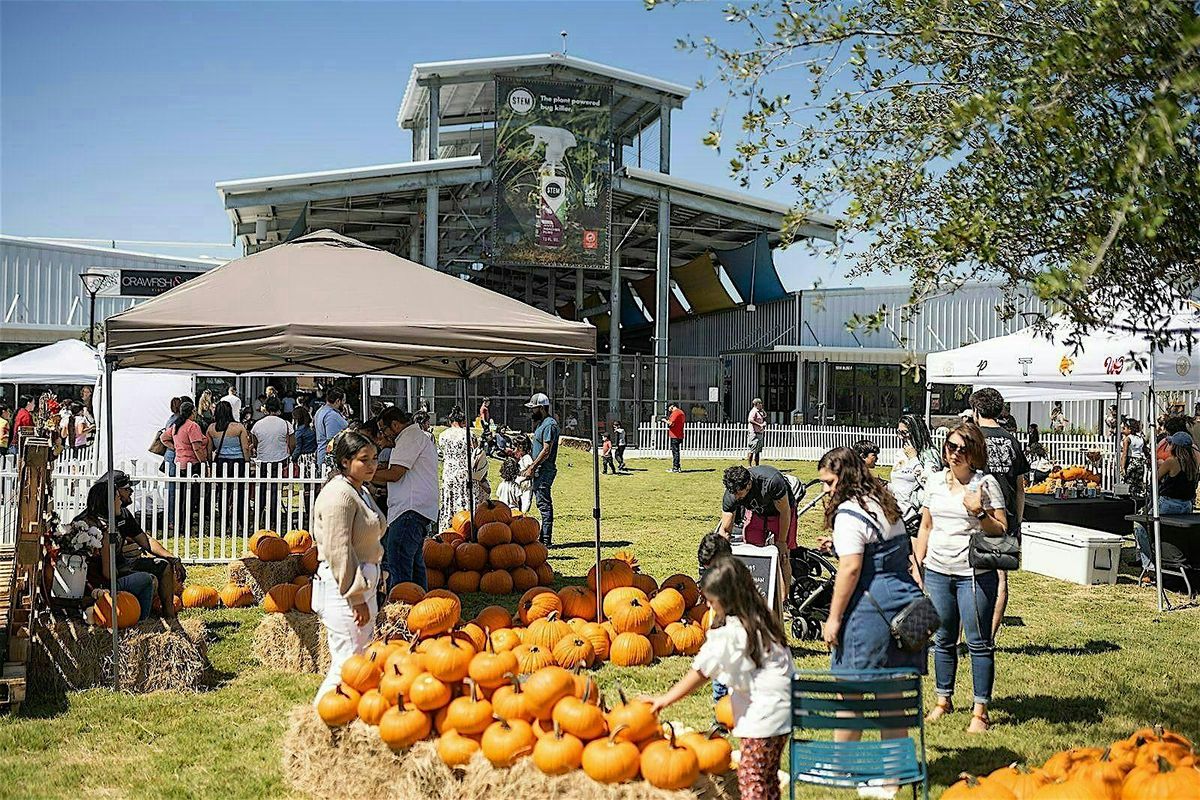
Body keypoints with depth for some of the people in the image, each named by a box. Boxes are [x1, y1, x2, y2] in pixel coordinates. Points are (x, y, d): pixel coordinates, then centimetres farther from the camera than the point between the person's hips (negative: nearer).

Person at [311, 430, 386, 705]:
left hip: (362, 583, 11)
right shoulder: (339, 495, -16)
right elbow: (338, 551, -21)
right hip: (342, 587, -11)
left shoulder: (359, 491, 16)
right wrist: (356, 596, -20)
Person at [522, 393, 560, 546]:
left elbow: (546, 451, -20)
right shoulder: (541, 423, 18)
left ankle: (546, 540, -6)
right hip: (539, 470, 10)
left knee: (544, 504, -8)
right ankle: (544, 538, 17)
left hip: (545, 470, -10)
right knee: (543, 504, 12)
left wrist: (532, 468, -18)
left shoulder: (549, 424, -15)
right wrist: (530, 466, 17)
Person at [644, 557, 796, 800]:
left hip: (763, 714, -9)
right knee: (767, 777, 16)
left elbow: (701, 672, -12)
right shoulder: (760, 619, 7)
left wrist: (665, 699, -4)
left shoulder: (730, 632, -17)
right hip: (781, 709, 9)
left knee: (749, 775, -2)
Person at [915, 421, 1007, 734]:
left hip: (975, 573, -4)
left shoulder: (986, 483, -5)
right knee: (943, 640, 14)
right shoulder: (936, 482, 9)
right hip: (937, 572, 5)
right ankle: (943, 701, 27)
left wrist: (979, 513, -22)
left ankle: (980, 711, 8)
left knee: (979, 642, 0)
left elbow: (1001, 530, -5)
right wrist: (917, 567, 13)